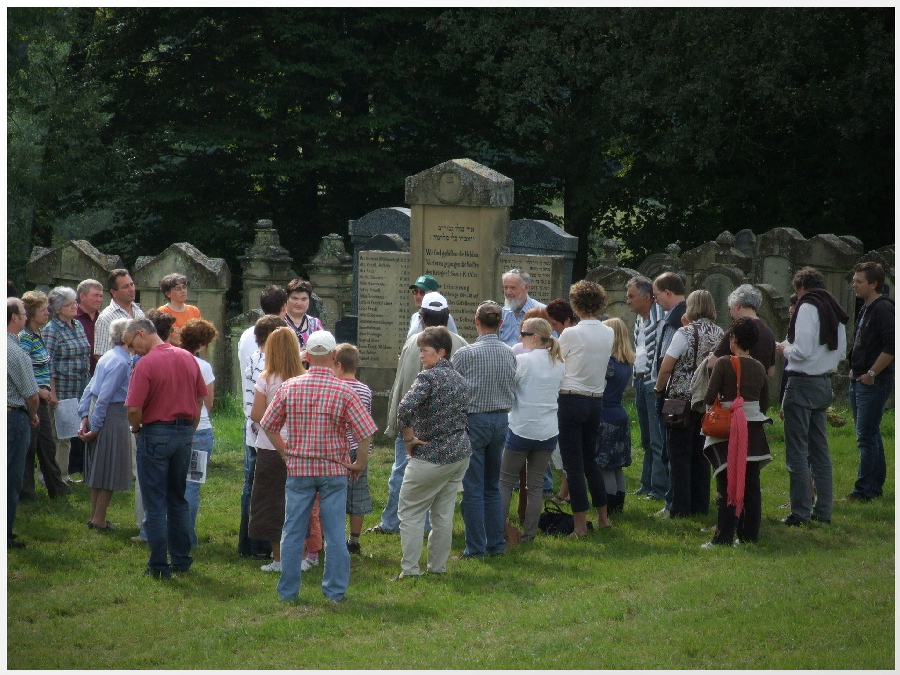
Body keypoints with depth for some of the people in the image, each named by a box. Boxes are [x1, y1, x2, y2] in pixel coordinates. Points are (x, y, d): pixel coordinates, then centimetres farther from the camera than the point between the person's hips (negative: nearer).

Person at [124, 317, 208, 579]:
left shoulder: (146, 364, -16)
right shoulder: (188, 358, 4)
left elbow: (134, 410, -19)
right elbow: (200, 399, 10)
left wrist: (136, 428, 1)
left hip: (155, 434, -6)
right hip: (184, 434, 6)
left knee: (155, 504, 1)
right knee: (178, 500, 17)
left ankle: (159, 567, 3)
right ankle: (182, 560, 21)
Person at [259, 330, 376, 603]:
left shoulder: (289, 388, -3)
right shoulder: (343, 392, -9)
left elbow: (268, 426, 4)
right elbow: (366, 433, -11)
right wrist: (359, 465, 3)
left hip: (299, 468, 1)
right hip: (334, 469, -1)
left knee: (293, 532, 8)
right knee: (335, 533, 7)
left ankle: (288, 590, 11)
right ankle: (335, 590, 10)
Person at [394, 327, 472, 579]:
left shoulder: (428, 377, -16)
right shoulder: (459, 379, 10)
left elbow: (405, 408, -30)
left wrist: (409, 438, -18)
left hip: (431, 456, -8)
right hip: (460, 453, 8)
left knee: (411, 512, 2)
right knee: (444, 513, 14)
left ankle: (409, 569, 0)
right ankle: (438, 566, 18)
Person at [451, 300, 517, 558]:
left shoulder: (464, 354, -13)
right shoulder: (509, 354, 1)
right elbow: (513, 390, 8)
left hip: (473, 419, -5)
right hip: (501, 419, 5)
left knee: (473, 488, 0)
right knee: (493, 486, 15)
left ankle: (475, 547, 0)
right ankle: (496, 544, 17)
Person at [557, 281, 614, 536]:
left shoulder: (570, 334, -15)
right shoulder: (608, 334, 1)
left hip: (572, 399, -6)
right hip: (597, 399, 6)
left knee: (574, 463, 0)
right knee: (590, 460, 20)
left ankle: (580, 524, 0)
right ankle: (603, 517, 24)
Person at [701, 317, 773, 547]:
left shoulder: (724, 364, -11)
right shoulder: (760, 368, 6)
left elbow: (709, 398, -13)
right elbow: (765, 403, 11)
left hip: (728, 429, -5)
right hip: (754, 429, 5)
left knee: (727, 485, -2)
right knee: (751, 484, 10)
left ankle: (723, 537, -4)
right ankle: (750, 534, 13)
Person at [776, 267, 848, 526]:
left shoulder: (807, 307, -13)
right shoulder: (836, 311, 11)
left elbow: (802, 351, -21)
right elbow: (841, 351, 15)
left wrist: (785, 349, -2)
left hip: (802, 383, -8)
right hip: (824, 383, 8)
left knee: (797, 451, -4)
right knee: (819, 449, 14)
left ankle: (800, 512, -6)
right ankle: (823, 510, 15)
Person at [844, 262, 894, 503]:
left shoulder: (883, 309, -15)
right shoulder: (866, 308, 16)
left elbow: (890, 347, -22)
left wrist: (871, 374, -18)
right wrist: (855, 370, 15)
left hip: (874, 383, -10)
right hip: (859, 381, 10)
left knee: (866, 436, -8)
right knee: (870, 435, 15)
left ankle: (864, 490, -4)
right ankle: (875, 486, 22)